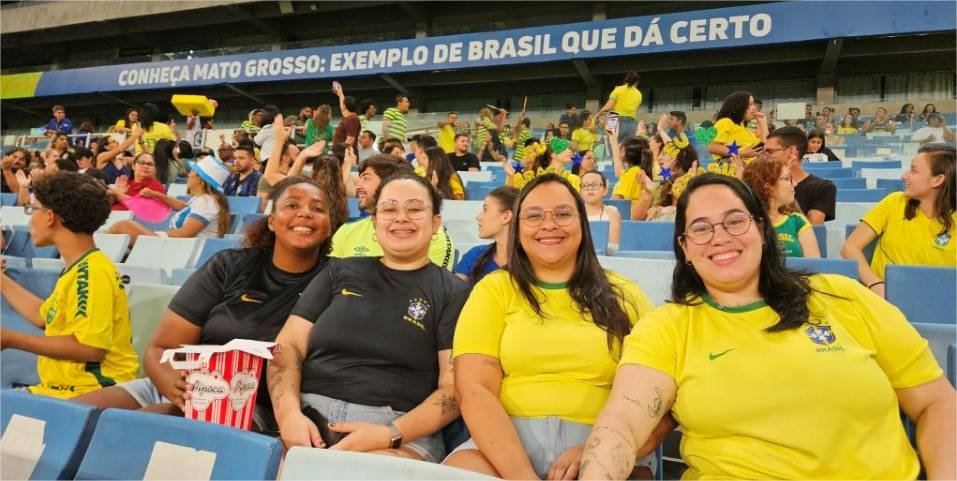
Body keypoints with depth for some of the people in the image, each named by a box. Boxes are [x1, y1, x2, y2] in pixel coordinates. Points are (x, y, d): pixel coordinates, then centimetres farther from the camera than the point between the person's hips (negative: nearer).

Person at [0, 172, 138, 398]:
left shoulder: (92, 271, -18)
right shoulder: (78, 268, 14)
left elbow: (90, 347, -24)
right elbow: (43, 316, 27)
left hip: (92, 394, -9)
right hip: (60, 386, 9)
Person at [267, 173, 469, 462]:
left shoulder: (454, 292, 7)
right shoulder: (340, 273, 16)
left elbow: (454, 387, 1)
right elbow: (288, 346, 11)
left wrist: (391, 434, -15)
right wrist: (288, 413, -9)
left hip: (403, 431, -3)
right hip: (310, 413, 3)